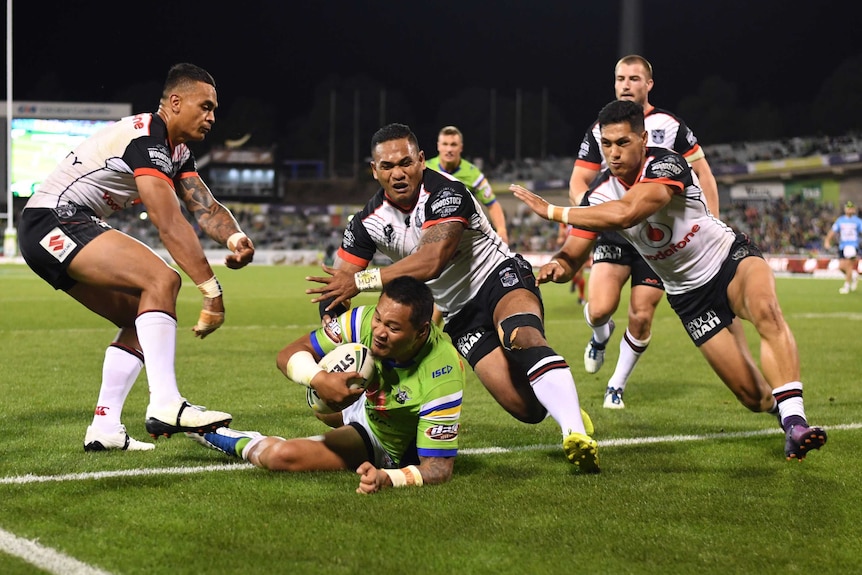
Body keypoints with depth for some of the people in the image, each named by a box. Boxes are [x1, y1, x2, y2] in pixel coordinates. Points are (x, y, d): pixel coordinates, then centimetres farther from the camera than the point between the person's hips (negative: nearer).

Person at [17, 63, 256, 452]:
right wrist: (212, 291, -29)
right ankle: (165, 404, -32)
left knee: (140, 319, 10)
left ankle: (104, 429, 8)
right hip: (54, 220, -11)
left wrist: (235, 237, -18)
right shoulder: (147, 140, -19)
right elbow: (170, 226, -26)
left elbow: (205, 206, 4)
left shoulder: (178, 151, 14)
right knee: (162, 280, -23)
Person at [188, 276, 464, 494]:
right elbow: (289, 354, -17)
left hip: (392, 449, -6)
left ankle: (242, 445, 15)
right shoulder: (364, 321, -26)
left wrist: (388, 478, -55)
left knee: (281, 456, -19)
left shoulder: (441, 379, -39)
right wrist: (318, 378, -40)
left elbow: (439, 468, -35)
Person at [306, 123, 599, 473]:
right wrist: (330, 322, -20)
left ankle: (576, 432, -45)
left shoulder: (446, 193, -22)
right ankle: (564, 405, 19)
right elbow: (337, 281, 2)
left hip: (500, 277, -4)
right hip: (457, 315, 4)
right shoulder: (369, 221, -3)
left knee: (523, 338, -40)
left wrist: (362, 281, -34)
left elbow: (431, 261, -35)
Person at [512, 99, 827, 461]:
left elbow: (625, 213, -40)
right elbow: (572, 255, -4)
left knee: (766, 311, -39)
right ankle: (782, 404, 30)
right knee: (753, 395, -5)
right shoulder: (600, 196, -7)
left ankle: (794, 422, -37)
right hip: (689, 294, 4)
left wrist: (552, 211, -33)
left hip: (731, 258, -4)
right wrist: (558, 266, -30)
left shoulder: (666, 165, -24)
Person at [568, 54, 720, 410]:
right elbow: (577, 183, 6)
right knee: (600, 309, -17)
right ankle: (601, 335, 21)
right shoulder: (599, 130, 6)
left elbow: (702, 173, 4)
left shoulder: (670, 126, 1)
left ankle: (617, 385, 18)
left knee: (641, 317, -4)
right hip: (614, 233, 1)